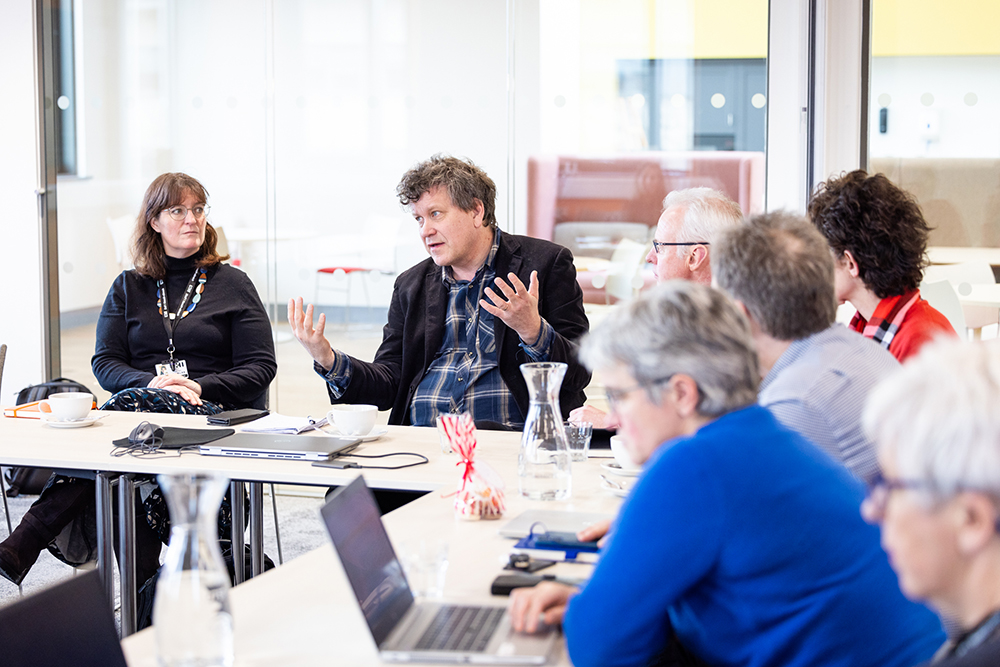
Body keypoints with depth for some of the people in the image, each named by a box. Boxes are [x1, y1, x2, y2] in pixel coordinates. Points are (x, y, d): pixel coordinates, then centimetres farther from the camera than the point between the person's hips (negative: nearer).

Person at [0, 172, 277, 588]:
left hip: (212, 416, -2)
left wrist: (199, 389, -13)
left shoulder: (233, 285, 12)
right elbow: (105, 363, 10)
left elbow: (261, 367, 5)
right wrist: (152, 381, -12)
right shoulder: (128, 287, 18)